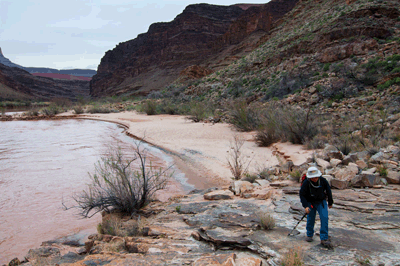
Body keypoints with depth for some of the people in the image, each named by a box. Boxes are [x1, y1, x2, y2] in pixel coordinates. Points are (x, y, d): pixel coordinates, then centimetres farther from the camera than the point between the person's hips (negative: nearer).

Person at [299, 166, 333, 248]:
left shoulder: (323, 180, -15)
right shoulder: (306, 183, -21)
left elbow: (328, 191, 2)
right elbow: (302, 195, -11)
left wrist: (330, 202, 12)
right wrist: (305, 206, -23)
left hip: (321, 202, 1)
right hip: (310, 203, -1)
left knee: (324, 218, -13)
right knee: (310, 219, 3)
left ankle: (324, 239, -7)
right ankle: (309, 235, 29)